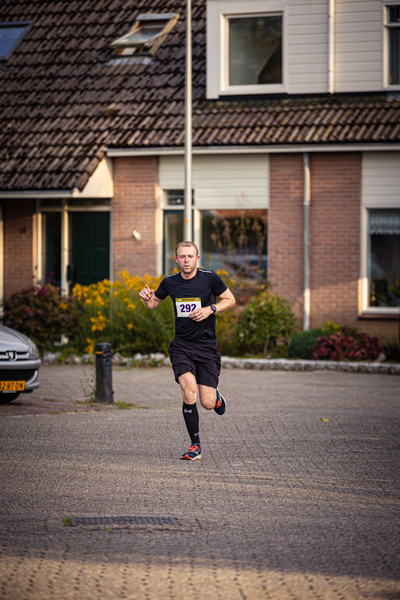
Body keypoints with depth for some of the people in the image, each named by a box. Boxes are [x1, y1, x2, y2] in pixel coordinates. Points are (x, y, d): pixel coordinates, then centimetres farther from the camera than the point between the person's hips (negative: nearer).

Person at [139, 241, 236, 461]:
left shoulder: (210, 278, -4)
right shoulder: (170, 282, 3)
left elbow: (230, 300, 6)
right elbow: (153, 304, 19)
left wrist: (210, 309, -11)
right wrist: (146, 297, -5)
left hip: (207, 347, -1)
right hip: (181, 346, 1)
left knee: (207, 404, -5)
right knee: (189, 392, -20)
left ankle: (216, 396, 35)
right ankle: (195, 446, -4)